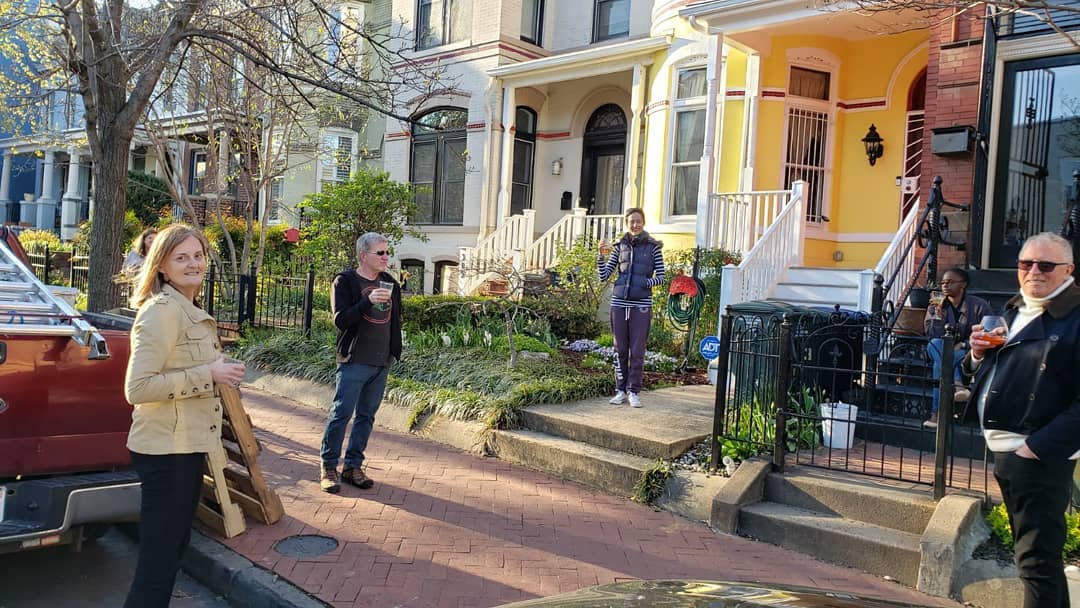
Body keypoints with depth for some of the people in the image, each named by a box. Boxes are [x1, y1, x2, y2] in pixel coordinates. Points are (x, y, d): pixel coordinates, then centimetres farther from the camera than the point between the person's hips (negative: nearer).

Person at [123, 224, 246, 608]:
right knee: (158, 561, -3)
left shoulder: (193, 311, 13)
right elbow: (137, 388, -25)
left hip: (189, 445, 10)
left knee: (176, 545, 19)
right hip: (165, 449, -10)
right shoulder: (161, 311, -17)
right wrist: (208, 374, -23)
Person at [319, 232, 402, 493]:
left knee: (366, 416, 10)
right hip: (354, 362, -6)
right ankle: (329, 467, 6)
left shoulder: (390, 284, 12)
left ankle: (353, 466, 19)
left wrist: (395, 351, 15)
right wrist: (369, 301, -27)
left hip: (382, 363, 6)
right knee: (341, 414, -5)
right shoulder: (345, 282, -5)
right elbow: (340, 320, -16)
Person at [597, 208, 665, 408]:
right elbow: (604, 276, 6)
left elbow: (661, 277, 2)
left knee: (637, 350, 0)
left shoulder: (653, 247, 1)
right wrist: (602, 255, -7)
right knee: (620, 349, 8)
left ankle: (634, 392, 9)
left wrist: (646, 283, -14)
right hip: (619, 303, 2)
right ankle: (621, 390, 17)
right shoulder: (620, 247, 8)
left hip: (641, 305, -2)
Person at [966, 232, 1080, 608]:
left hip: (1038, 455, -9)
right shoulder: (1013, 312, 15)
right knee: (1038, 551, 21)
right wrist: (979, 353, 2)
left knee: (1037, 559, -3)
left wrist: (1038, 446, -24)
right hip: (1003, 450, 9)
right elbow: (986, 377, 23)